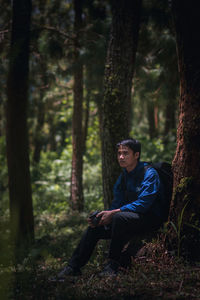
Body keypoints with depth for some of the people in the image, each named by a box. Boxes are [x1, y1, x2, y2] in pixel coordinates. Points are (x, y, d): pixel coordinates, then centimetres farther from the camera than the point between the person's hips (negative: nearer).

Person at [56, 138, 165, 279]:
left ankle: (113, 265, -24)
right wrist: (103, 215, -10)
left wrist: (113, 213, -26)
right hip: (129, 217, 8)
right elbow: (117, 204, 11)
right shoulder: (123, 176, 11)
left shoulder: (149, 173, -14)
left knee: (119, 217, -35)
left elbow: (142, 204, -24)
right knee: (94, 228, -4)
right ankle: (74, 267, 1)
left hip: (150, 218, -8)